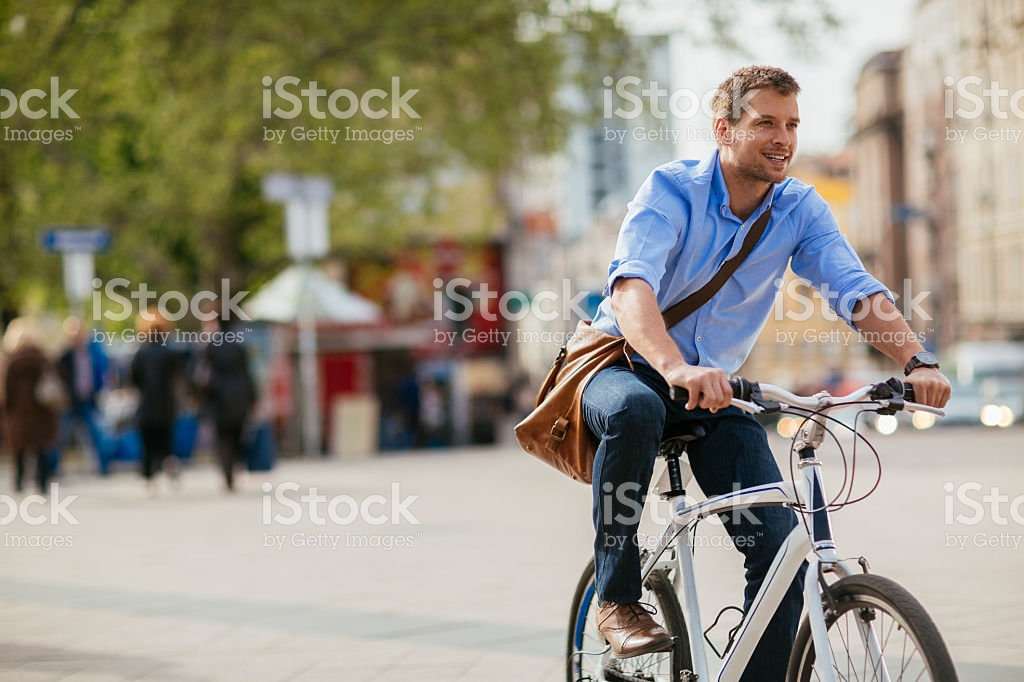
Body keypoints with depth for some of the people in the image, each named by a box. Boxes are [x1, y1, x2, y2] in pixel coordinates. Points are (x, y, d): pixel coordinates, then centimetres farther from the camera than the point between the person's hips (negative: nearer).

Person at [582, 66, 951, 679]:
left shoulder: (801, 210, -4)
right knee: (635, 410, -40)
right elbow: (632, 286, -33)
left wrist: (917, 362, -37)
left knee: (782, 541, -15)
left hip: (718, 388, 4)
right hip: (626, 367, -4)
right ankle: (617, 600, -23)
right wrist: (676, 369, -53)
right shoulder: (672, 189, -17)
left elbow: (857, 290, -17)